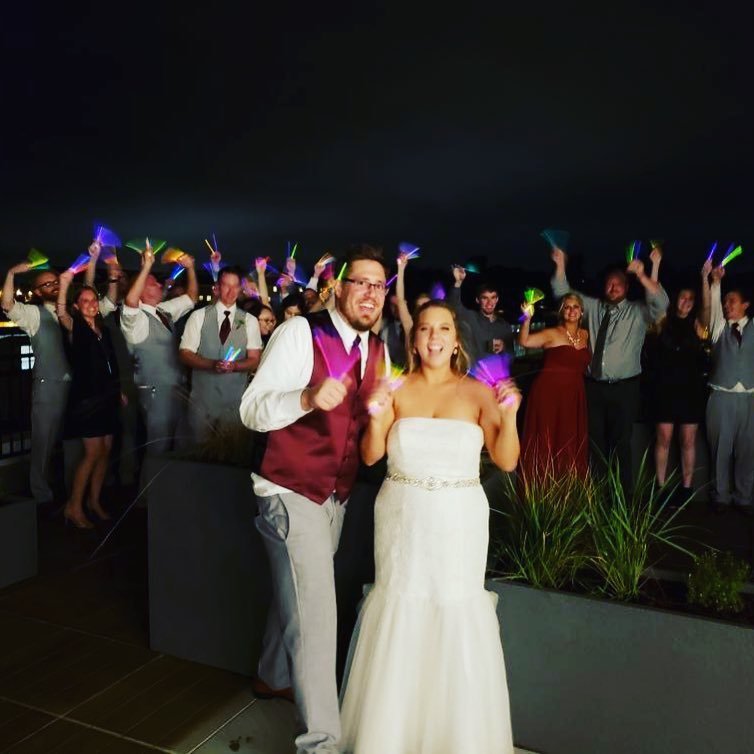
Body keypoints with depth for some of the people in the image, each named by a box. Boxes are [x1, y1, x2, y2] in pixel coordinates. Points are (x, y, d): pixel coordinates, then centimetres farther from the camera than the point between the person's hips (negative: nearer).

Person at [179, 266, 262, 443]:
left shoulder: (250, 321, 3)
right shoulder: (198, 316, 1)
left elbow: (254, 361, 0)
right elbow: (185, 354, -3)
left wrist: (234, 365, -21)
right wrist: (212, 364, -20)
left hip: (235, 399, 1)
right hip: (202, 397, 0)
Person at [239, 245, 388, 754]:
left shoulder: (379, 351, 4)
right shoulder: (299, 334, -17)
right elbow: (252, 411, -22)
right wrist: (308, 397, -39)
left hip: (336, 495, 7)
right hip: (291, 493, -7)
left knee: (295, 595, 24)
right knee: (314, 612, -7)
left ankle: (273, 677, 49)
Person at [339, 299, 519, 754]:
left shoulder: (477, 392, -2)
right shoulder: (396, 388, -1)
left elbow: (506, 461, -5)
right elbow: (371, 455, -2)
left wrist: (509, 414, -20)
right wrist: (376, 415, -19)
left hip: (458, 521, 0)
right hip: (403, 518, 1)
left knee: (458, 614, 6)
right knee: (399, 612, 8)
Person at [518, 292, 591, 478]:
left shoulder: (585, 334, 13)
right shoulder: (552, 334, -4)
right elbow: (524, 341, -21)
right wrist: (527, 318, -34)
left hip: (574, 397, 5)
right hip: (549, 394, -5)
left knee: (572, 446, 10)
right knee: (546, 443, -3)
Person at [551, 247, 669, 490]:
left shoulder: (638, 312, 1)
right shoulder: (593, 307, 11)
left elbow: (661, 303, -17)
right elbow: (563, 294, 10)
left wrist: (641, 275, -29)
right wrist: (560, 265, -5)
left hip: (623, 388, -3)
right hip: (594, 386, 3)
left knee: (621, 443, 1)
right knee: (595, 441, 12)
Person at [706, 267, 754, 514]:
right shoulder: (719, 326, 9)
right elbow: (712, 305, -5)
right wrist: (715, 282, -19)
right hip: (721, 397, 0)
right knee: (721, 449, 2)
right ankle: (721, 496, 13)